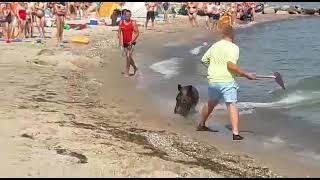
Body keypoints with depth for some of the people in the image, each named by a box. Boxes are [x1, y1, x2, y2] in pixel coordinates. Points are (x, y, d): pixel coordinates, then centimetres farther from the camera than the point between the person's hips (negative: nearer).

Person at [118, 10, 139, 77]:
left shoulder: (133, 22, -6)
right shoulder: (121, 22, 4)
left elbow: (137, 33, -7)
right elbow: (119, 32, 10)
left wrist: (132, 41, -16)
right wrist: (120, 41, -1)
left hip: (131, 43, -5)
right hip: (124, 43, 5)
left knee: (128, 56, -14)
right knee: (128, 57, 15)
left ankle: (127, 72, -7)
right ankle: (135, 68, 37)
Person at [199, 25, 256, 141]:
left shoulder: (214, 46, 12)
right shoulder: (233, 47, -8)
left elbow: (204, 60, 18)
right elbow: (231, 65, -20)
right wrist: (246, 75, -16)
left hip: (212, 80, 6)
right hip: (227, 81, -6)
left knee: (211, 103, 25)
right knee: (232, 105, -9)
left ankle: (201, 125, 41)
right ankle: (235, 133, -20)